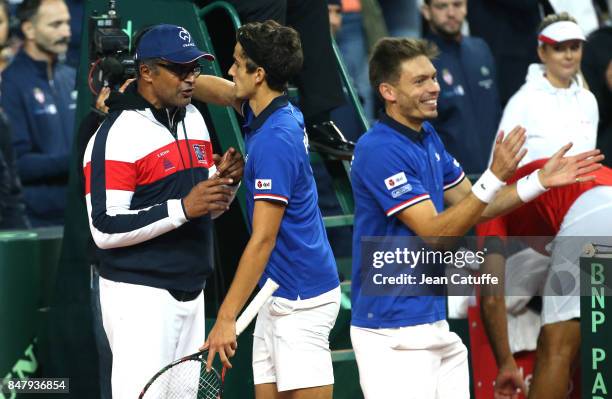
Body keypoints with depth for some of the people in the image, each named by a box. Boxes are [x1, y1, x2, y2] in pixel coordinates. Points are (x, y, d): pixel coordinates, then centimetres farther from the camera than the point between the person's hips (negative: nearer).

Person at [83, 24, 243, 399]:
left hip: (191, 294, 8)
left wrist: (224, 182, 0)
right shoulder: (118, 134, -12)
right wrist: (182, 208, -22)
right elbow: (105, 229, -18)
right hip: (139, 296, -8)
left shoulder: (194, 118, 13)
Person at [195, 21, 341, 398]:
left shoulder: (275, 141, -21)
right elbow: (220, 89, 25)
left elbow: (262, 240, -23)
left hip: (302, 300, -10)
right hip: (278, 294, 10)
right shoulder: (273, 110, 5)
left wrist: (226, 318, -21)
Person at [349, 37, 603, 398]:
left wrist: (541, 181, 8)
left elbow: (472, 208, 17)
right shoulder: (380, 151, -18)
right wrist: (495, 177, -25)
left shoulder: (428, 137, 10)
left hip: (436, 322, 9)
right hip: (396, 331, -9)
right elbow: (435, 233, -20)